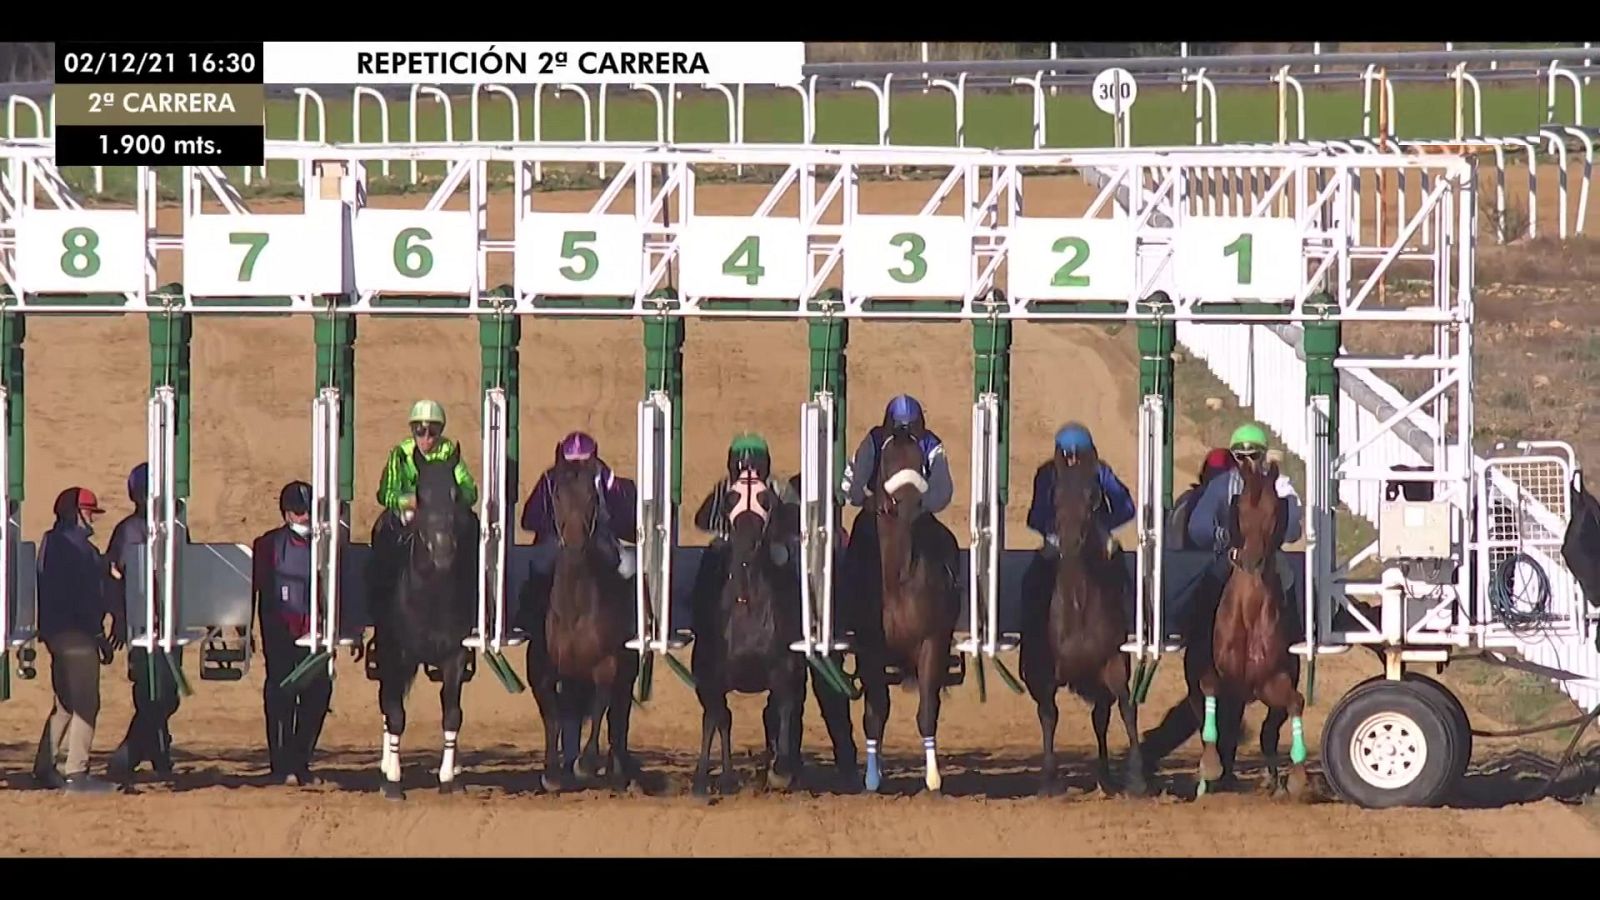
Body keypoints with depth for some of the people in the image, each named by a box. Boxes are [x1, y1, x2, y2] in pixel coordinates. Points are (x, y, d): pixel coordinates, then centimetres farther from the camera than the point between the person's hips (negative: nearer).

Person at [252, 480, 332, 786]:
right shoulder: (268, 545, 1)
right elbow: (253, 587, -1)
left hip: (315, 635, 3)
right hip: (281, 635, -3)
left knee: (318, 695, 1)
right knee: (281, 695, -3)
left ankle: (300, 763, 13)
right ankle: (282, 766, 2)